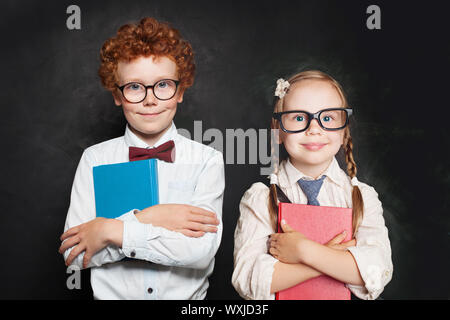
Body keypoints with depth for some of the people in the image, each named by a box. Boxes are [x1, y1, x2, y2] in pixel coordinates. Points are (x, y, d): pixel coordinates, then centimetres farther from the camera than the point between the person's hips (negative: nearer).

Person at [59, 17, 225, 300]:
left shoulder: (207, 160, -1)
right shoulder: (95, 159, 3)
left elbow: (201, 249, -12)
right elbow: (74, 253, -4)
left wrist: (111, 231, -11)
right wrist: (145, 220, -14)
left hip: (186, 296, 0)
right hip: (112, 294, 0)